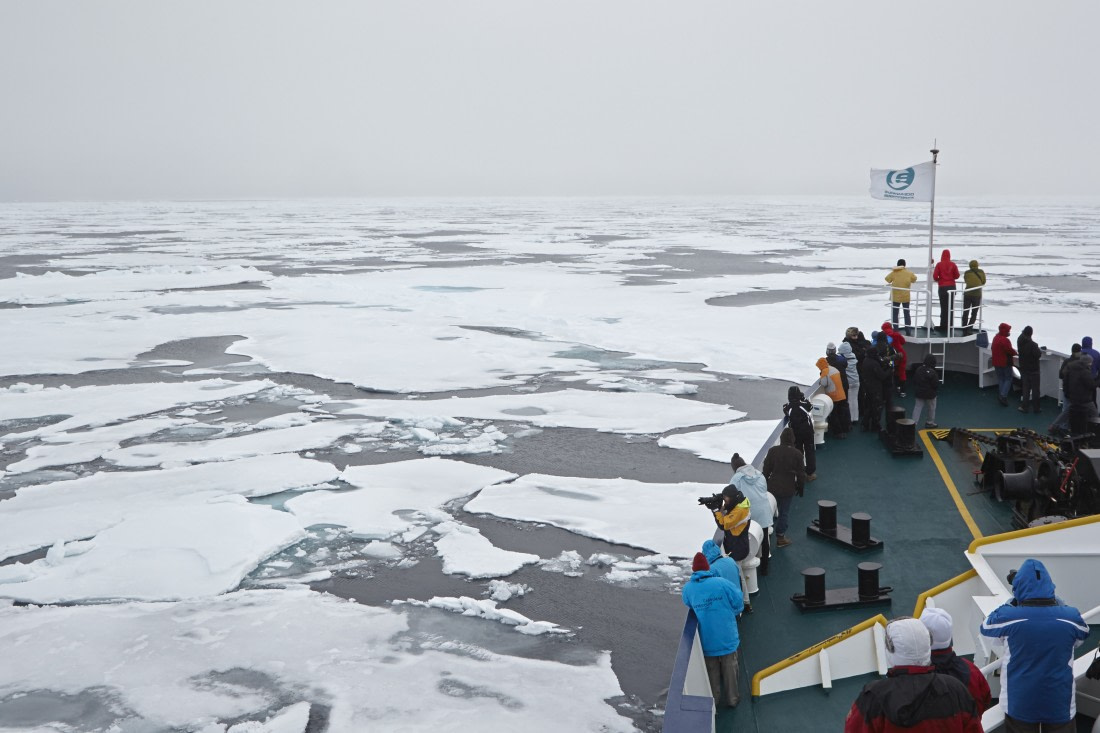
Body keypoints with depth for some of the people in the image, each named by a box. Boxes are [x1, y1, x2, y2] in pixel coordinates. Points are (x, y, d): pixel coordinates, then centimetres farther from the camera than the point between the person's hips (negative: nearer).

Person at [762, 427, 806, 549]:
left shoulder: (772, 450, -7)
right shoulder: (797, 454, -11)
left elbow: (766, 469, -2)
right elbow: (801, 473, -5)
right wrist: (800, 488, 8)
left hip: (773, 487, 2)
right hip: (788, 488, -2)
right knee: (785, 512, 9)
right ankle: (780, 537, 15)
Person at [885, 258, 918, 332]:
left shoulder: (894, 272, -10)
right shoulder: (909, 273, -4)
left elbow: (887, 279, 1)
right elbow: (914, 279, 10)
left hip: (896, 296, -2)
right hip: (906, 296, 2)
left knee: (894, 313, 7)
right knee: (907, 313, 13)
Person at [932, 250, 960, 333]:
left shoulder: (939, 264, -7)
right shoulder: (952, 264, -1)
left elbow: (935, 276, -11)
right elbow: (957, 276, 2)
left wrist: (937, 280, 11)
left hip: (942, 287, -2)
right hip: (951, 286, 2)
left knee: (943, 307, 1)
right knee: (950, 306, 10)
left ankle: (943, 326, 0)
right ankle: (949, 325, 13)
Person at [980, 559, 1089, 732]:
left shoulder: (1007, 617, -17)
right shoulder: (1071, 617, -11)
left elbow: (985, 626, 5)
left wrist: (1012, 602, 11)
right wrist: (1054, 600, 17)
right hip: (1060, 706, 1)